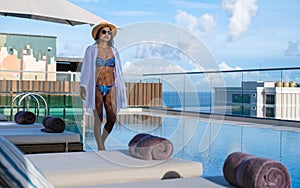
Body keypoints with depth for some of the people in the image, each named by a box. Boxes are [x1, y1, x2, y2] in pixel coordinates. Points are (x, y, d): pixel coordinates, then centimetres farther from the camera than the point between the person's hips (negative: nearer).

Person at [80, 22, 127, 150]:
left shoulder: (114, 51, 11)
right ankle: (100, 148, 10)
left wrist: (121, 90, 12)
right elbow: (85, 70, 1)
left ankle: (102, 141, 23)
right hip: (96, 88, -3)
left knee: (112, 119, -1)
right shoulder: (91, 50, 2)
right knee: (98, 120, -1)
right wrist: (82, 87, -7)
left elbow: (118, 71, 14)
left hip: (110, 88, 3)